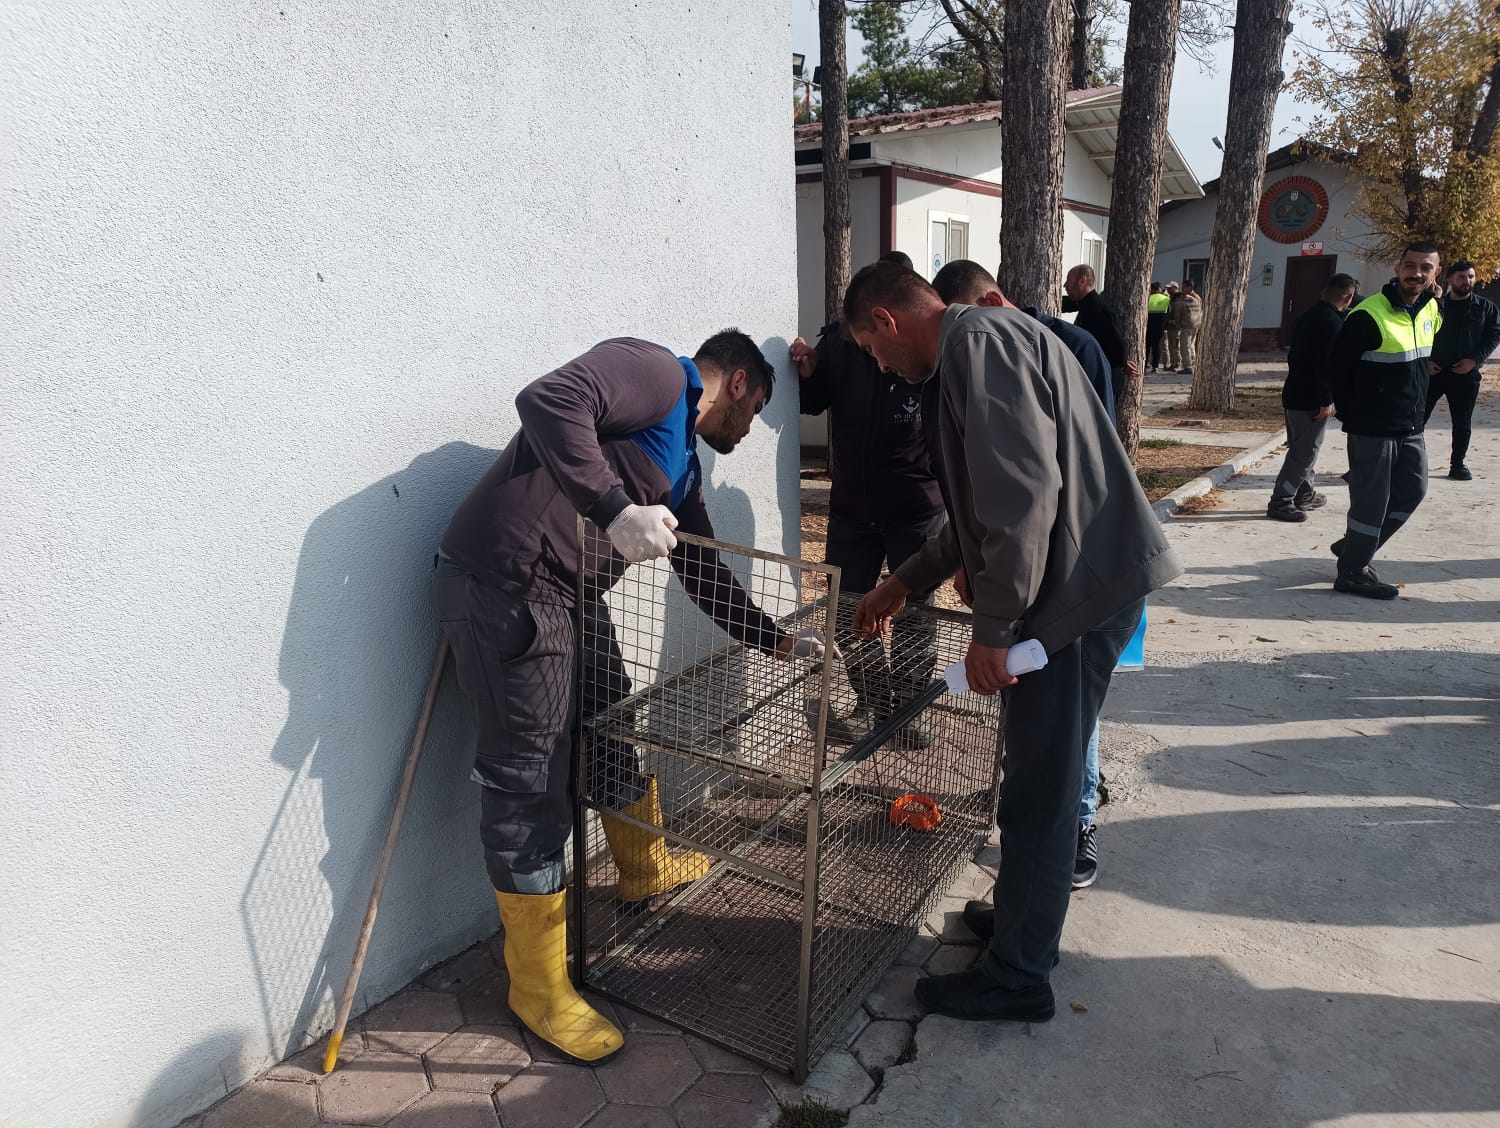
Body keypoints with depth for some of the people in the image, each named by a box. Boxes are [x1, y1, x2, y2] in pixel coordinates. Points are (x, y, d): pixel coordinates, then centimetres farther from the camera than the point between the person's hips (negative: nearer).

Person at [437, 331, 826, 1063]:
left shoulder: (682, 463, 22)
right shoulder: (656, 372, -6)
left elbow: (705, 577, 26)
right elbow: (548, 399, -24)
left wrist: (780, 642, 23)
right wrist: (616, 509, -31)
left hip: (571, 595, 10)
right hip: (504, 584, -10)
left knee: (615, 730, 24)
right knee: (531, 785, -3)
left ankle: (645, 868, 50)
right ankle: (537, 989, 12)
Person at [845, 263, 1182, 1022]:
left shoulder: (978, 340, -14)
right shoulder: (969, 349, 19)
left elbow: (1026, 489, -26)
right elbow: (983, 507, 25)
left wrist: (992, 627, -21)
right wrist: (904, 584, 26)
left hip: (1081, 587, -10)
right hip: (1074, 581, 10)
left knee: (1040, 789, 1)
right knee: (1042, 778, 21)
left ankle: (1017, 978, 16)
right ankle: (1022, 915, 38)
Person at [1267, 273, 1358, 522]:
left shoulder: (1306, 317, 12)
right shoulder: (1333, 323, -16)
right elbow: (1327, 364, -23)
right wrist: (1327, 400, -19)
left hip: (1293, 394, 10)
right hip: (1312, 400, -9)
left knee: (1301, 448, 19)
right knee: (1305, 452, -5)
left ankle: (1306, 495, 30)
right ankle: (1280, 502, -6)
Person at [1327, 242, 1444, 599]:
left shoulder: (1430, 310, 7)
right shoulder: (1368, 316, -18)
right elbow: (1337, 368, -13)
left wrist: (1419, 411, 14)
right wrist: (1352, 414, -4)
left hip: (1411, 428, 8)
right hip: (1372, 429, -8)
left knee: (1412, 490, 13)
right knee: (1371, 500, -2)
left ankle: (1353, 548, 28)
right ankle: (1352, 573, 11)